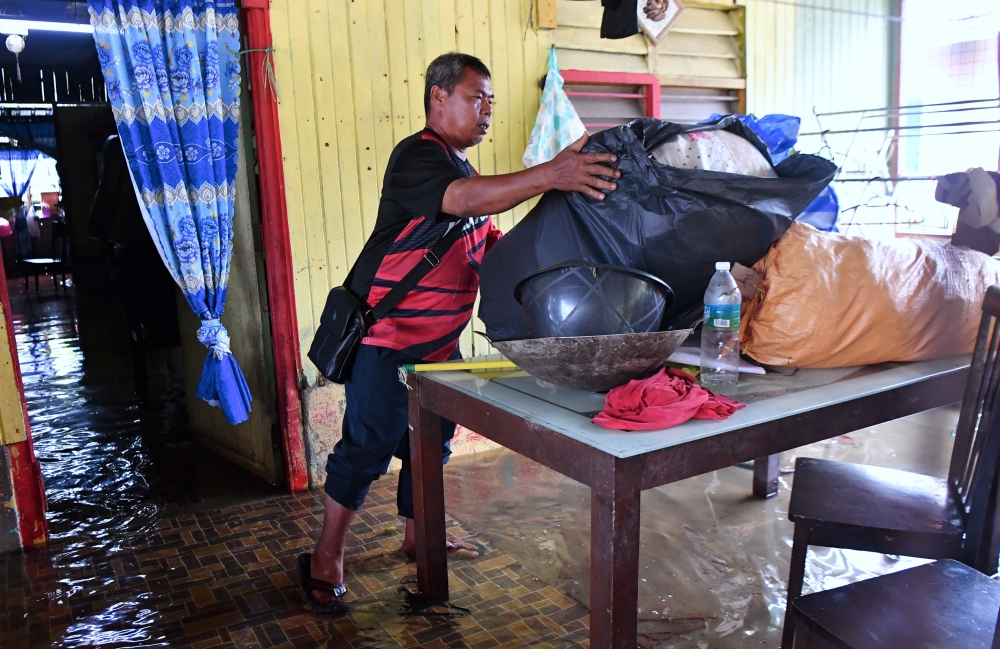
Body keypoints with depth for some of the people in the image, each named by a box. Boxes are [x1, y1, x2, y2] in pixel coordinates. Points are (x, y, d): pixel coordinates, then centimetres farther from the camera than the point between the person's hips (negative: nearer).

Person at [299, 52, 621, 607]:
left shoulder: (463, 167, 17)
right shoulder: (418, 156, -14)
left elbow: (488, 244, 20)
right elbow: (463, 198, -35)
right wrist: (550, 175, -45)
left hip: (438, 338, 9)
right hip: (384, 336, -9)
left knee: (432, 438, 17)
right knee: (368, 444, -3)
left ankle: (418, 537, 35)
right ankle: (326, 558, 13)